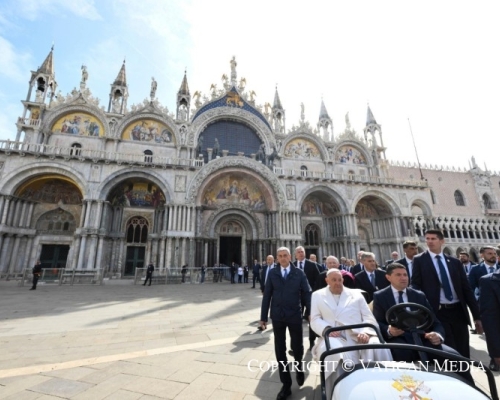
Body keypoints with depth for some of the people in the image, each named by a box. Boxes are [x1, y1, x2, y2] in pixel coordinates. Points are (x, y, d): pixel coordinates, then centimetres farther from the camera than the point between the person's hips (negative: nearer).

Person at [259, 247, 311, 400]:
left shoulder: (299, 273, -3)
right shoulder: (272, 273, -2)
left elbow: (307, 293, -1)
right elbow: (267, 295, -1)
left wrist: (310, 312, -6)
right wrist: (263, 317, 0)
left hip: (295, 315, -1)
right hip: (277, 316, 1)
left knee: (297, 347, 10)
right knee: (280, 351, 8)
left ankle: (298, 367, 44)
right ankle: (286, 384, 26)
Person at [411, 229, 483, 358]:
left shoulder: (455, 262, 9)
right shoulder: (419, 260, -1)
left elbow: (466, 289, 11)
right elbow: (416, 286, -4)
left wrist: (476, 316, 8)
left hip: (458, 311, 4)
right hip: (437, 313, -4)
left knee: (463, 353, 12)